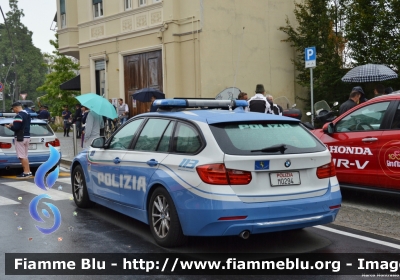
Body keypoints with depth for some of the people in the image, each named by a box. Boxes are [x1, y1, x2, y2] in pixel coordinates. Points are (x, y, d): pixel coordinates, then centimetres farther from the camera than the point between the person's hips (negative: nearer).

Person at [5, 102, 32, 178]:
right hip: (27, 137, 10)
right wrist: (13, 125, 16)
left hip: (20, 137, -10)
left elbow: (16, 128, -22)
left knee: (22, 156, -5)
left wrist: (9, 126, -3)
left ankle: (26, 172, -6)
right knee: (25, 156, 15)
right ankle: (28, 171, 15)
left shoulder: (18, 115, -17)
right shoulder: (27, 114, 14)